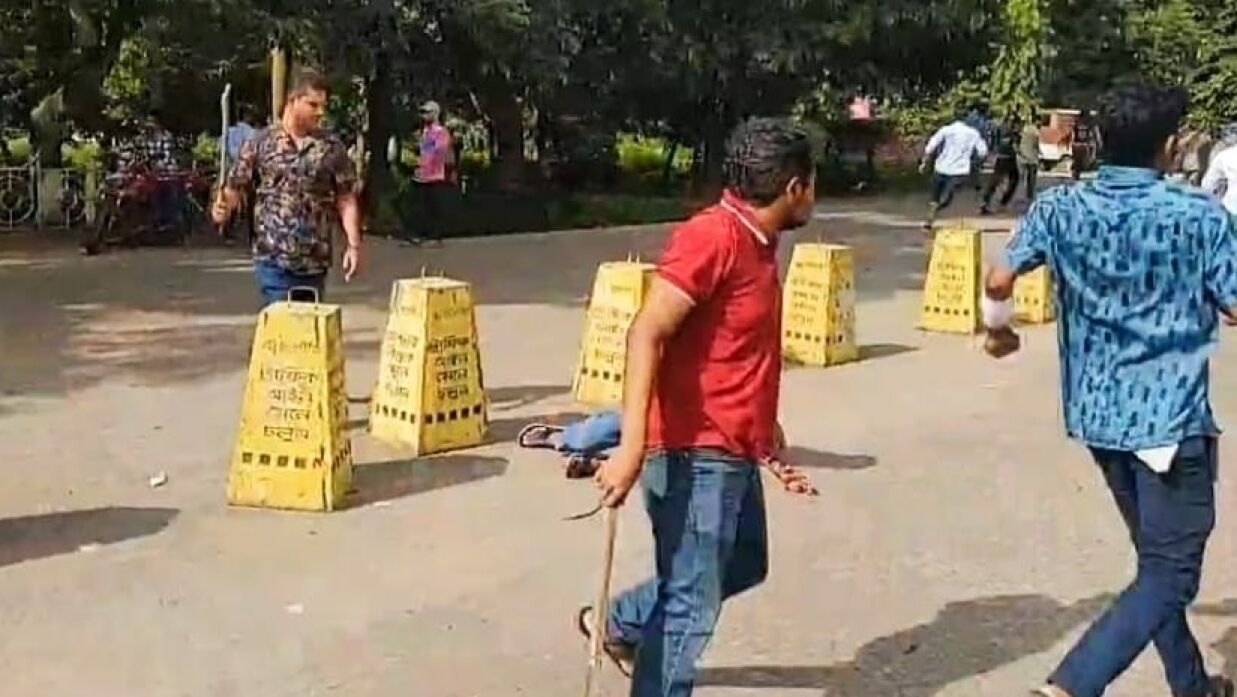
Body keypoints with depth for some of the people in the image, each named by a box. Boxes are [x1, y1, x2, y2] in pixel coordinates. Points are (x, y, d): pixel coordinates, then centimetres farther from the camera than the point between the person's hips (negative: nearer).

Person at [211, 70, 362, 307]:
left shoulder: (332, 148, 3)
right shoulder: (261, 142, 2)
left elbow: (345, 198, 3)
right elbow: (236, 185, 5)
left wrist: (353, 245, -5)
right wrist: (223, 206, -17)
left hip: (314, 260, 2)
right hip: (272, 257, -2)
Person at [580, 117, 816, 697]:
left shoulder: (757, 243, 11)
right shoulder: (712, 236, -19)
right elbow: (647, 333, -27)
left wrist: (764, 422, 30)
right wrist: (632, 444, -34)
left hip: (733, 451, 10)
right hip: (695, 453, -10)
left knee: (744, 564, 23)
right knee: (692, 603, -2)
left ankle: (619, 623, 37)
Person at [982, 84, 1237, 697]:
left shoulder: (1060, 207, -2)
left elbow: (997, 281, 0)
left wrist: (999, 330, 20)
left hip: (1095, 411, 6)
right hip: (1169, 416, -6)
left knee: (1158, 557, 23)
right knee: (1168, 574, 0)